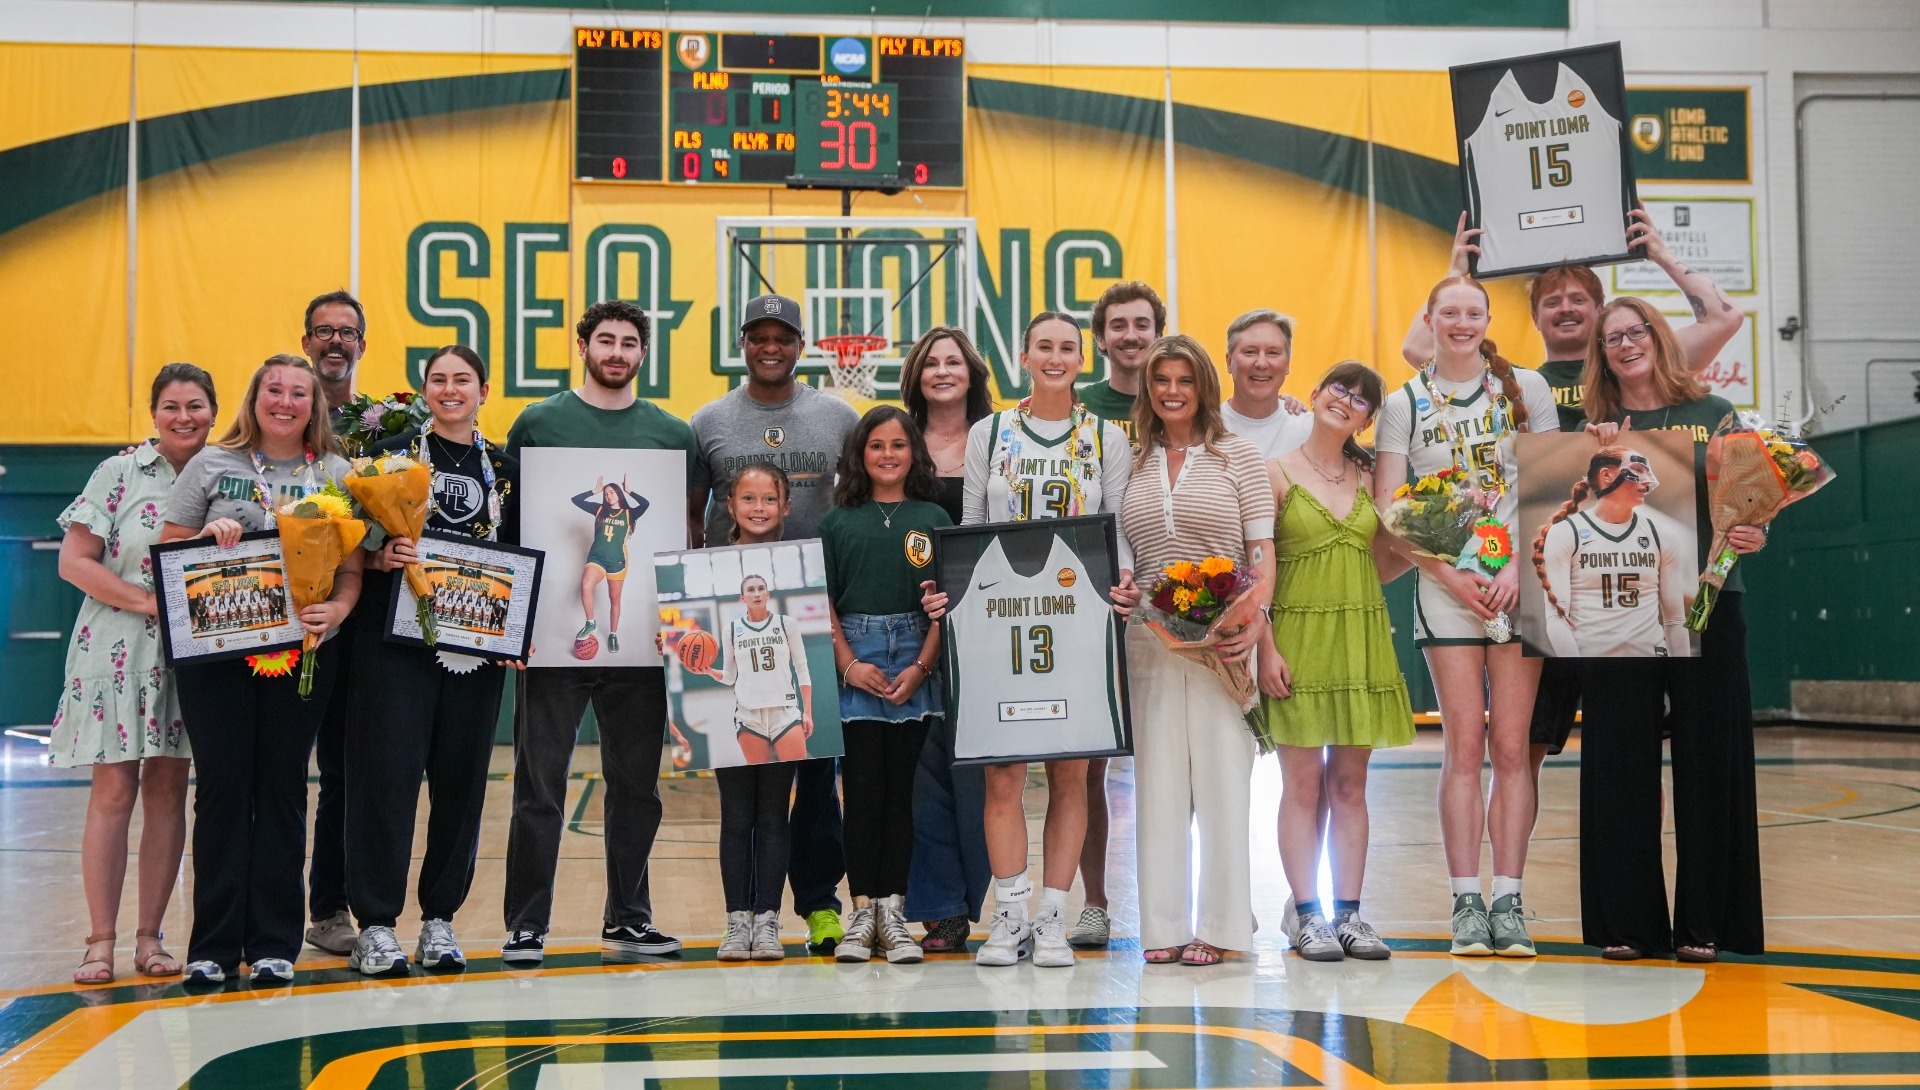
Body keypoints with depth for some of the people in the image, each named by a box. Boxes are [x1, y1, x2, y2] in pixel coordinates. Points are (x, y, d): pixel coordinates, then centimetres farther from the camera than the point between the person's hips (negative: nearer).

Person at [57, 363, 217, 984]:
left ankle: (150, 938, 11)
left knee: (168, 791, 5)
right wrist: (149, 602, -14)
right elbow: (74, 562, -5)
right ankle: (100, 942, 1)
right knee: (113, 791, -4)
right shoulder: (119, 474, -1)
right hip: (118, 649, -3)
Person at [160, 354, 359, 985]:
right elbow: (167, 548, 9)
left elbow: (353, 566, 4)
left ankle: (274, 943, 11)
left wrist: (338, 609, -16)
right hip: (215, 649, 0)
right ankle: (214, 944, 7)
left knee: (281, 789, 4)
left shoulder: (336, 474, 8)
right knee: (221, 789, 0)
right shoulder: (212, 465, 8)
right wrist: (207, 538, -11)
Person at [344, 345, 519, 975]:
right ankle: (376, 925, 0)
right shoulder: (392, 454, 5)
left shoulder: (505, 470, 13)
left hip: (476, 643, 3)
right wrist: (380, 557, -18)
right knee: (389, 774, -6)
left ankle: (440, 919, 16)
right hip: (397, 639, -3)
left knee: (462, 778, 5)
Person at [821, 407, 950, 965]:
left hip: (914, 665, 0)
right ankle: (862, 914, 3)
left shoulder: (933, 519, 7)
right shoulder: (837, 521, 7)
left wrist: (920, 667, -7)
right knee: (862, 786, -3)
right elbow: (823, 604, 4)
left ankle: (893, 913, 7)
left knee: (900, 787, 3)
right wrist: (849, 664, -8)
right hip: (854, 662, 0)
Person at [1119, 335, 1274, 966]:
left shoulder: (1237, 456, 4)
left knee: (1221, 773, -3)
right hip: (1148, 638, 3)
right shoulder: (1133, 466, 13)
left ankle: (1219, 925, 3)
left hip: (1220, 639, -3)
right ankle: (1163, 925, 8)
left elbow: (1263, 549, -1)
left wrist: (1255, 614, -15)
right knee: (1157, 777, 3)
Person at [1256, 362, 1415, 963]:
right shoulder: (1277, 472, 0)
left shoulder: (1368, 478, 12)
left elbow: (1379, 563, 16)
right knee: (1303, 783, -2)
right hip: (1298, 636, -4)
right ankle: (1305, 914, 4)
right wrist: (1266, 646, -12)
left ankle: (1349, 913, 10)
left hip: (1361, 637, 4)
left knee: (1350, 783, 6)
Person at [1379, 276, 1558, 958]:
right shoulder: (1405, 404, 6)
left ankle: (1507, 902, 3)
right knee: (1464, 745, -2)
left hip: (1520, 583, 1)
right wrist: (1452, 577, -8)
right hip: (1445, 588, 0)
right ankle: (1466, 902, 2)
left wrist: (1520, 568, -8)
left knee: (1511, 745, -1)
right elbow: (1388, 510, 1)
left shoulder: (1525, 389, 8)